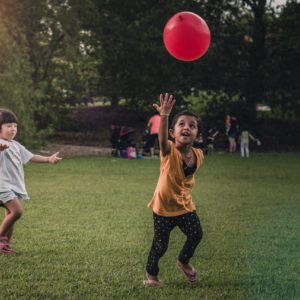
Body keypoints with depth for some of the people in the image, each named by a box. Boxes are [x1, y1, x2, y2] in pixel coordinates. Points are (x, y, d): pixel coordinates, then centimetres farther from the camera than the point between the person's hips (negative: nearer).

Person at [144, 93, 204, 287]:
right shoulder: (169, 151, -23)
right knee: (160, 244, 3)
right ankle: (151, 273, 28)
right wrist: (164, 116, -62)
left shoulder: (198, 155, -7)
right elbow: (162, 140, -47)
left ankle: (184, 262, 35)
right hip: (164, 206, -4)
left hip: (185, 205, 5)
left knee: (196, 235, 6)